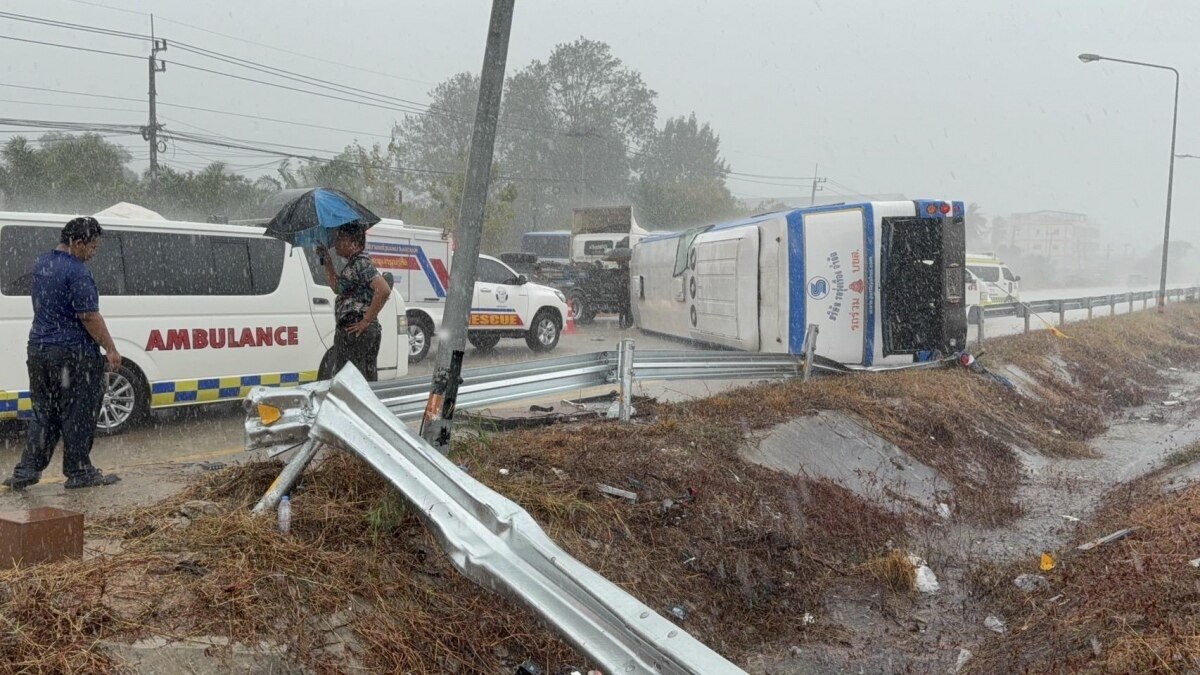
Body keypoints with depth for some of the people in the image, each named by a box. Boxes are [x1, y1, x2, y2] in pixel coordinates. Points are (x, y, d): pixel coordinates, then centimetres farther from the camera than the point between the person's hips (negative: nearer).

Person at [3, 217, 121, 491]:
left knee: (44, 414, 15)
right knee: (77, 416, 2)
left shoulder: (41, 263, 12)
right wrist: (110, 349, -14)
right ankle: (79, 473, 10)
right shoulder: (76, 271, -17)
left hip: (38, 350, 8)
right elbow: (89, 316, -20)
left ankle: (27, 471, 12)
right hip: (72, 354, -8)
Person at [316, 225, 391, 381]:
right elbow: (337, 287, 31)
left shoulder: (361, 263, -13)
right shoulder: (353, 264, 18)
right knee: (368, 380, 12)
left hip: (357, 330, -10)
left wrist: (366, 320, -22)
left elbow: (384, 290, -26)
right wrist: (327, 261, 25)